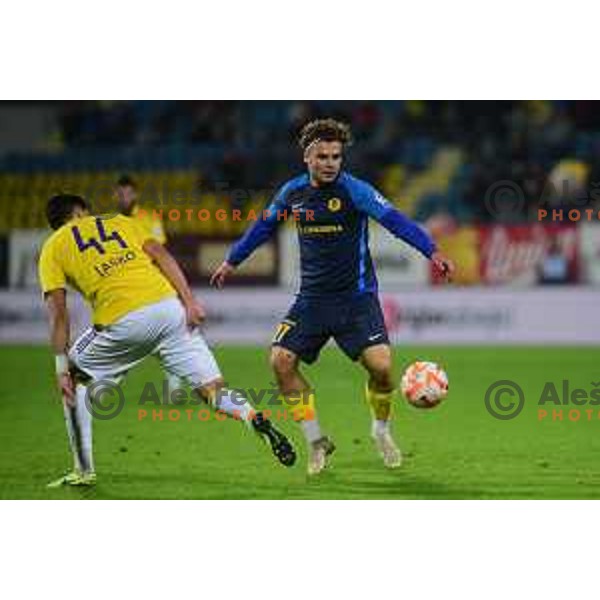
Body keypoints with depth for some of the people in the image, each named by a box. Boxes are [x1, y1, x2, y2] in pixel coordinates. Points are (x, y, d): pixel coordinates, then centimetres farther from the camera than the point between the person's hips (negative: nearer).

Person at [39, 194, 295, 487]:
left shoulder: (52, 248, 18)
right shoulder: (119, 221, 26)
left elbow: (58, 312, 7)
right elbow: (160, 254, 11)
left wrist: (62, 367, 5)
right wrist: (190, 301, 4)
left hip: (122, 322, -2)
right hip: (168, 306, 3)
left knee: (74, 379, 23)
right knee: (212, 390, 6)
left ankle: (83, 471, 19)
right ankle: (256, 419, -25)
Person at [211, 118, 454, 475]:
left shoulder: (354, 190, -12)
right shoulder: (292, 192, 2)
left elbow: (394, 220, -23)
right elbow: (265, 226, 20)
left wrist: (432, 252, -36)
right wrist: (233, 261, 30)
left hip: (357, 297, -4)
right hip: (312, 298, 4)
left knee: (380, 365, -18)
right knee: (281, 361, -11)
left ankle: (382, 431, 13)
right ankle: (317, 442, 5)